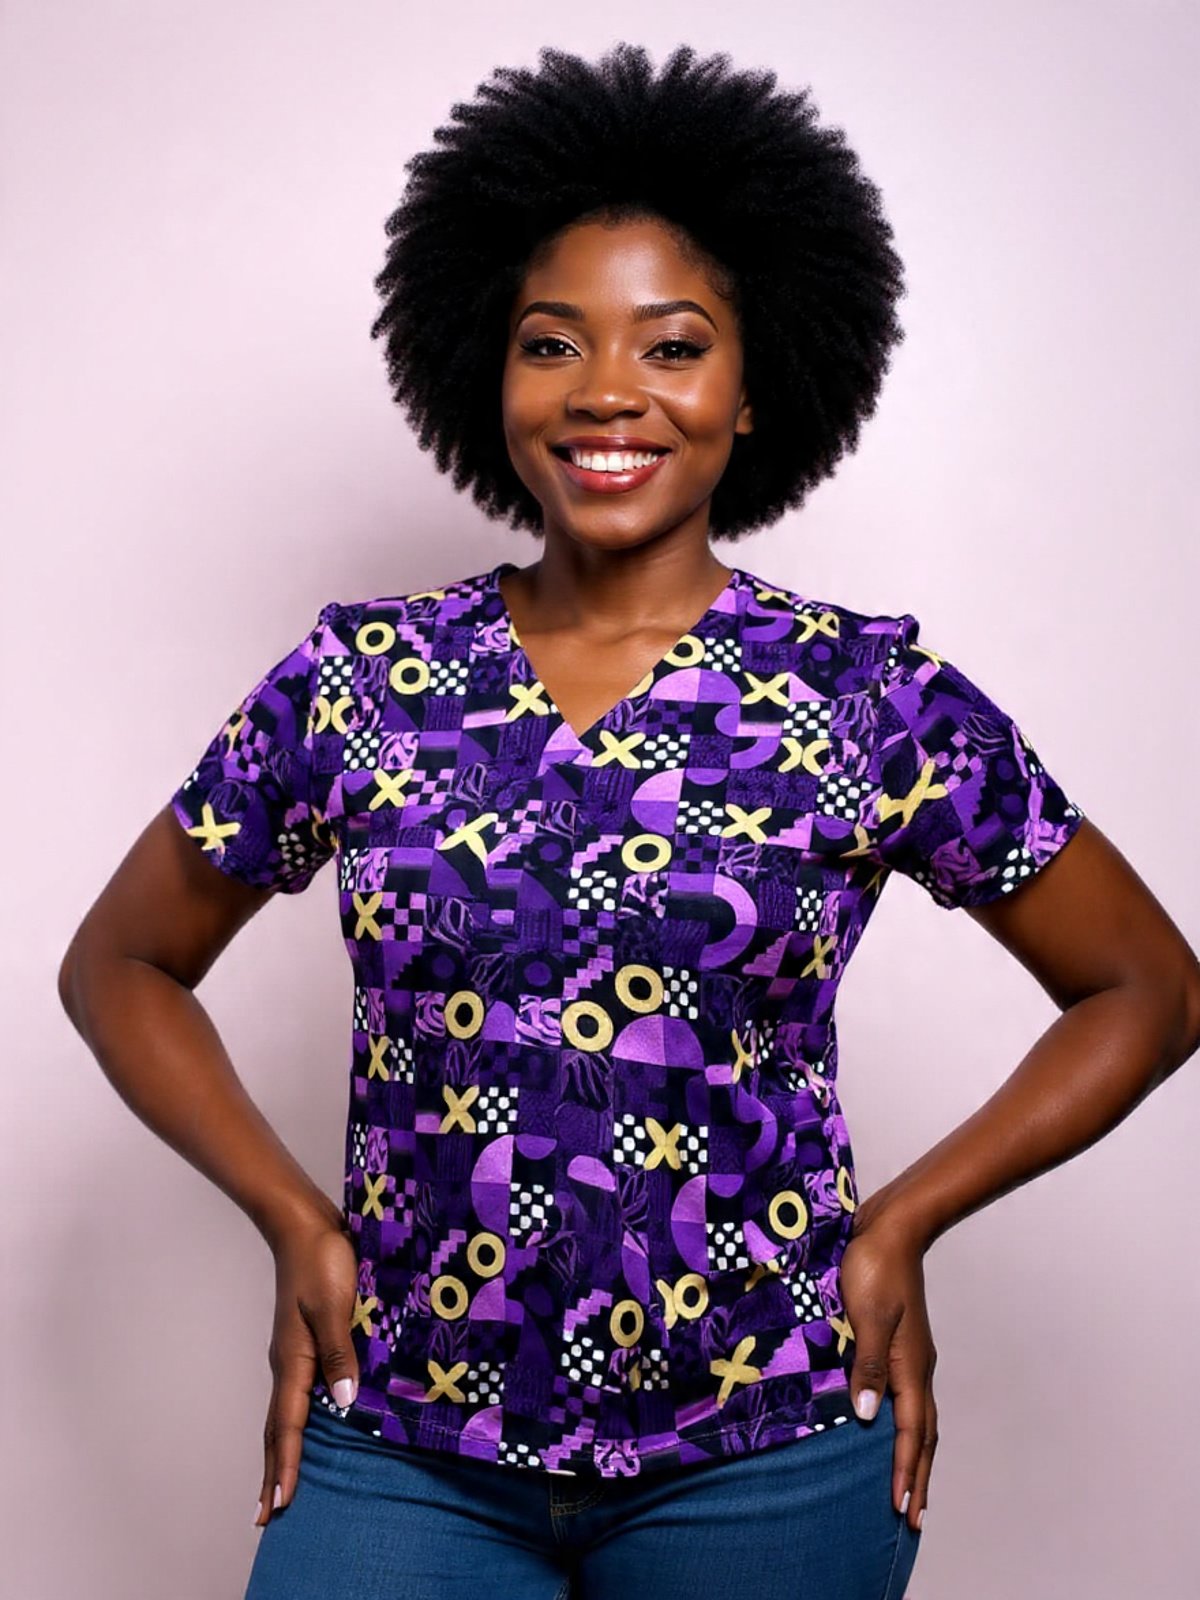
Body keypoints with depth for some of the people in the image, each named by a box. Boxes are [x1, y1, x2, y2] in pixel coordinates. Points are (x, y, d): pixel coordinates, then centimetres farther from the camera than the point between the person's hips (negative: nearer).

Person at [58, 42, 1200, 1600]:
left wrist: (900, 1223, -4)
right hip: (402, 1447, 1)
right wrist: (295, 1219, -1)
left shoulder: (870, 694, -7)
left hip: (765, 1456, 0)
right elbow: (119, 965, 9)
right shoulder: (360, 679, -3)